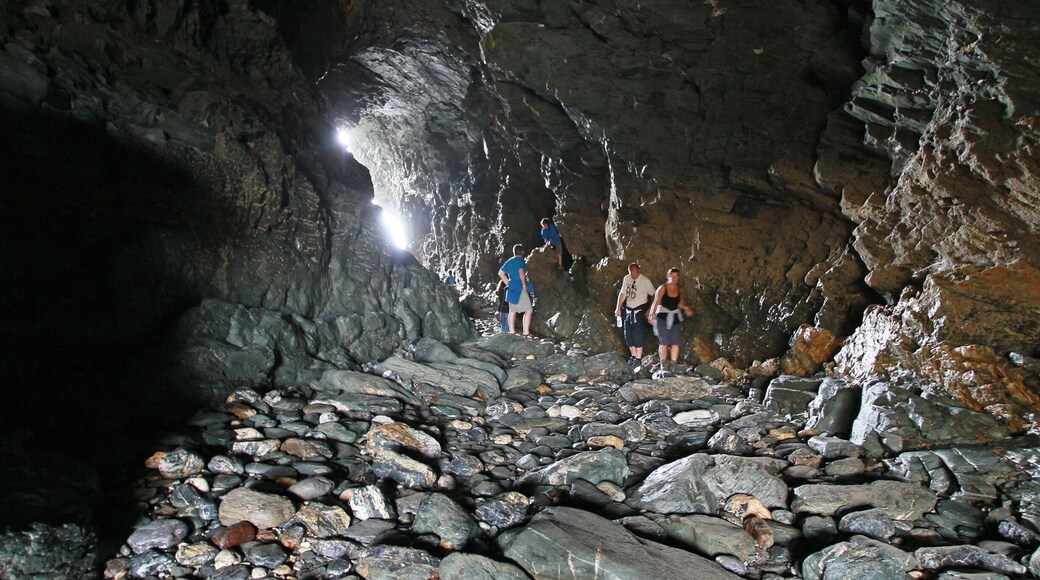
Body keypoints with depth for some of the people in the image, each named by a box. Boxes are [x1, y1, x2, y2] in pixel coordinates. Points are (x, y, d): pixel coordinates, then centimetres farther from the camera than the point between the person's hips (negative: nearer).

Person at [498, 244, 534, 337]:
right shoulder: (520, 260, -8)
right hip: (520, 288, -8)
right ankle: (526, 332, -13)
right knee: (528, 310, -7)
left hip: (511, 288, 8)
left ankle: (512, 331, 16)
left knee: (512, 310, 12)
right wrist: (524, 284, -16)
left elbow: (500, 273, 17)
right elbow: (521, 272, -25)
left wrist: (508, 283, 16)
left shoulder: (509, 261, 14)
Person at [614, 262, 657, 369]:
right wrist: (618, 308, 10)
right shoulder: (626, 278, 1)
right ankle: (633, 356, 24)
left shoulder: (645, 281, -15)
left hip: (639, 311, -6)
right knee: (628, 335, 8)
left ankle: (638, 359, 1)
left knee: (637, 335, -8)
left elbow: (653, 295, -8)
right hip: (628, 310, 6)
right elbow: (623, 293, 12)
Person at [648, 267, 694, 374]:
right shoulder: (663, 288, -7)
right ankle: (663, 364, 10)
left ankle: (674, 365, 10)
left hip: (676, 318, 4)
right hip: (663, 317, -3)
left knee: (675, 342, 0)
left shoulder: (679, 290, 5)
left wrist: (686, 308, -13)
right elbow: (656, 302, -12)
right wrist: (652, 314, -22)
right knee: (664, 342, 1)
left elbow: (680, 304, 7)